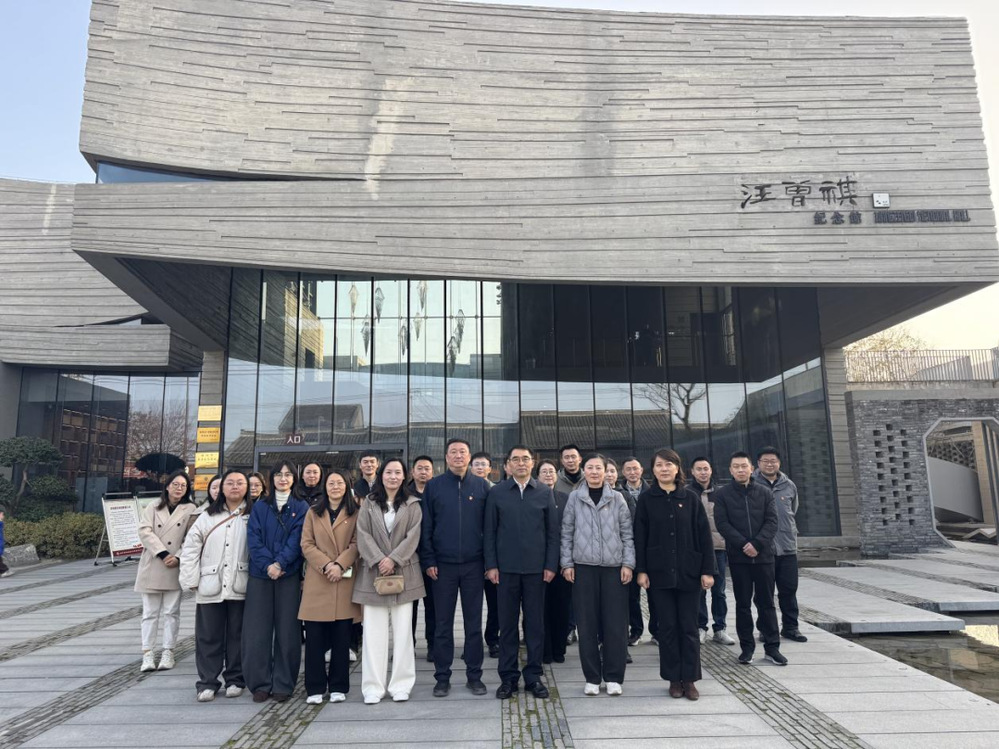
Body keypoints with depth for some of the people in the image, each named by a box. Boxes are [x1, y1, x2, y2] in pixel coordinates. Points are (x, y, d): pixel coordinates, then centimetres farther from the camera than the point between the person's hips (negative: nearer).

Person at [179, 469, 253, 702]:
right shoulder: (208, 516, 8)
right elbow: (190, 548, 6)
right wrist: (190, 579, -1)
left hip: (240, 586, -2)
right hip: (210, 586, 2)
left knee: (237, 635, 8)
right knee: (208, 636, 6)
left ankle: (235, 680, 21)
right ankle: (207, 682, 17)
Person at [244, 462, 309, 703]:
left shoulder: (301, 507, 7)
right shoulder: (259, 507, 10)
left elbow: (297, 539, -4)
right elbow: (253, 538, 0)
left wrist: (280, 563, -17)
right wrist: (267, 564, -14)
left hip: (289, 575, -1)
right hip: (260, 575, 1)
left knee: (287, 631, 2)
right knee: (257, 631, 1)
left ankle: (283, 684, 12)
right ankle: (260, 683, 13)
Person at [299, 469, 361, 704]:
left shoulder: (355, 514, 7)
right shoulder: (313, 512, 12)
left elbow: (356, 544, 0)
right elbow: (306, 544, 4)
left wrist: (340, 565, -15)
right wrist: (326, 565, -10)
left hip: (345, 581, -1)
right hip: (316, 581, 1)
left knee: (342, 638, 4)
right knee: (314, 637, 1)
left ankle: (338, 687, 16)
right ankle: (315, 688, 12)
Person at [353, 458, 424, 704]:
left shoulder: (412, 504, 6)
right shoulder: (368, 503, 8)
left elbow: (413, 536, -2)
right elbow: (363, 535, 0)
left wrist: (393, 559, -12)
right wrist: (379, 560, -12)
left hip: (403, 572, 0)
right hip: (373, 572, 0)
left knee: (402, 630, 2)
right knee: (374, 631, 1)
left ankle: (401, 685, 11)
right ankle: (373, 687, 8)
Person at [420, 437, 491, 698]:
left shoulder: (481, 486, 3)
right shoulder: (433, 486, 2)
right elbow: (426, 526, 2)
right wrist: (428, 560, -4)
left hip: (473, 564, 1)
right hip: (443, 565, 0)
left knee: (474, 622, 8)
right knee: (443, 624, 7)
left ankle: (474, 675, 20)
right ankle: (442, 677, 19)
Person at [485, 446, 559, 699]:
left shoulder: (545, 493, 4)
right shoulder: (496, 493, 2)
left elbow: (553, 531, 4)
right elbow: (489, 531, 2)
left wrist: (551, 565, -3)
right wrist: (491, 565, -4)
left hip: (536, 568, 1)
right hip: (506, 568, 0)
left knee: (535, 623, 8)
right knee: (507, 624, 7)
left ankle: (533, 676, 20)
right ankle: (508, 677, 18)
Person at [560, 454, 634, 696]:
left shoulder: (617, 498, 5)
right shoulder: (574, 497, 4)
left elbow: (627, 533, 5)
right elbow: (566, 533, 6)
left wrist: (628, 563, -2)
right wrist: (567, 563, 0)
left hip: (614, 567, 0)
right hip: (583, 567, 0)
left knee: (615, 623, 1)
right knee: (587, 623, 4)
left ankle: (613, 677, 15)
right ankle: (592, 677, 16)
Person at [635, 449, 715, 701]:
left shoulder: (691, 498, 2)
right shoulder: (647, 499, 0)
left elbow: (704, 535, 2)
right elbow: (640, 536, 0)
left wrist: (707, 570, -3)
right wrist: (641, 570, -5)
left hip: (688, 572, 0)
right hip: (660, 573, 0)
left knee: (689, 626, 6)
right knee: (668, 626, 6)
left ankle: (689, 679, 17)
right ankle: (674, 678, 18)